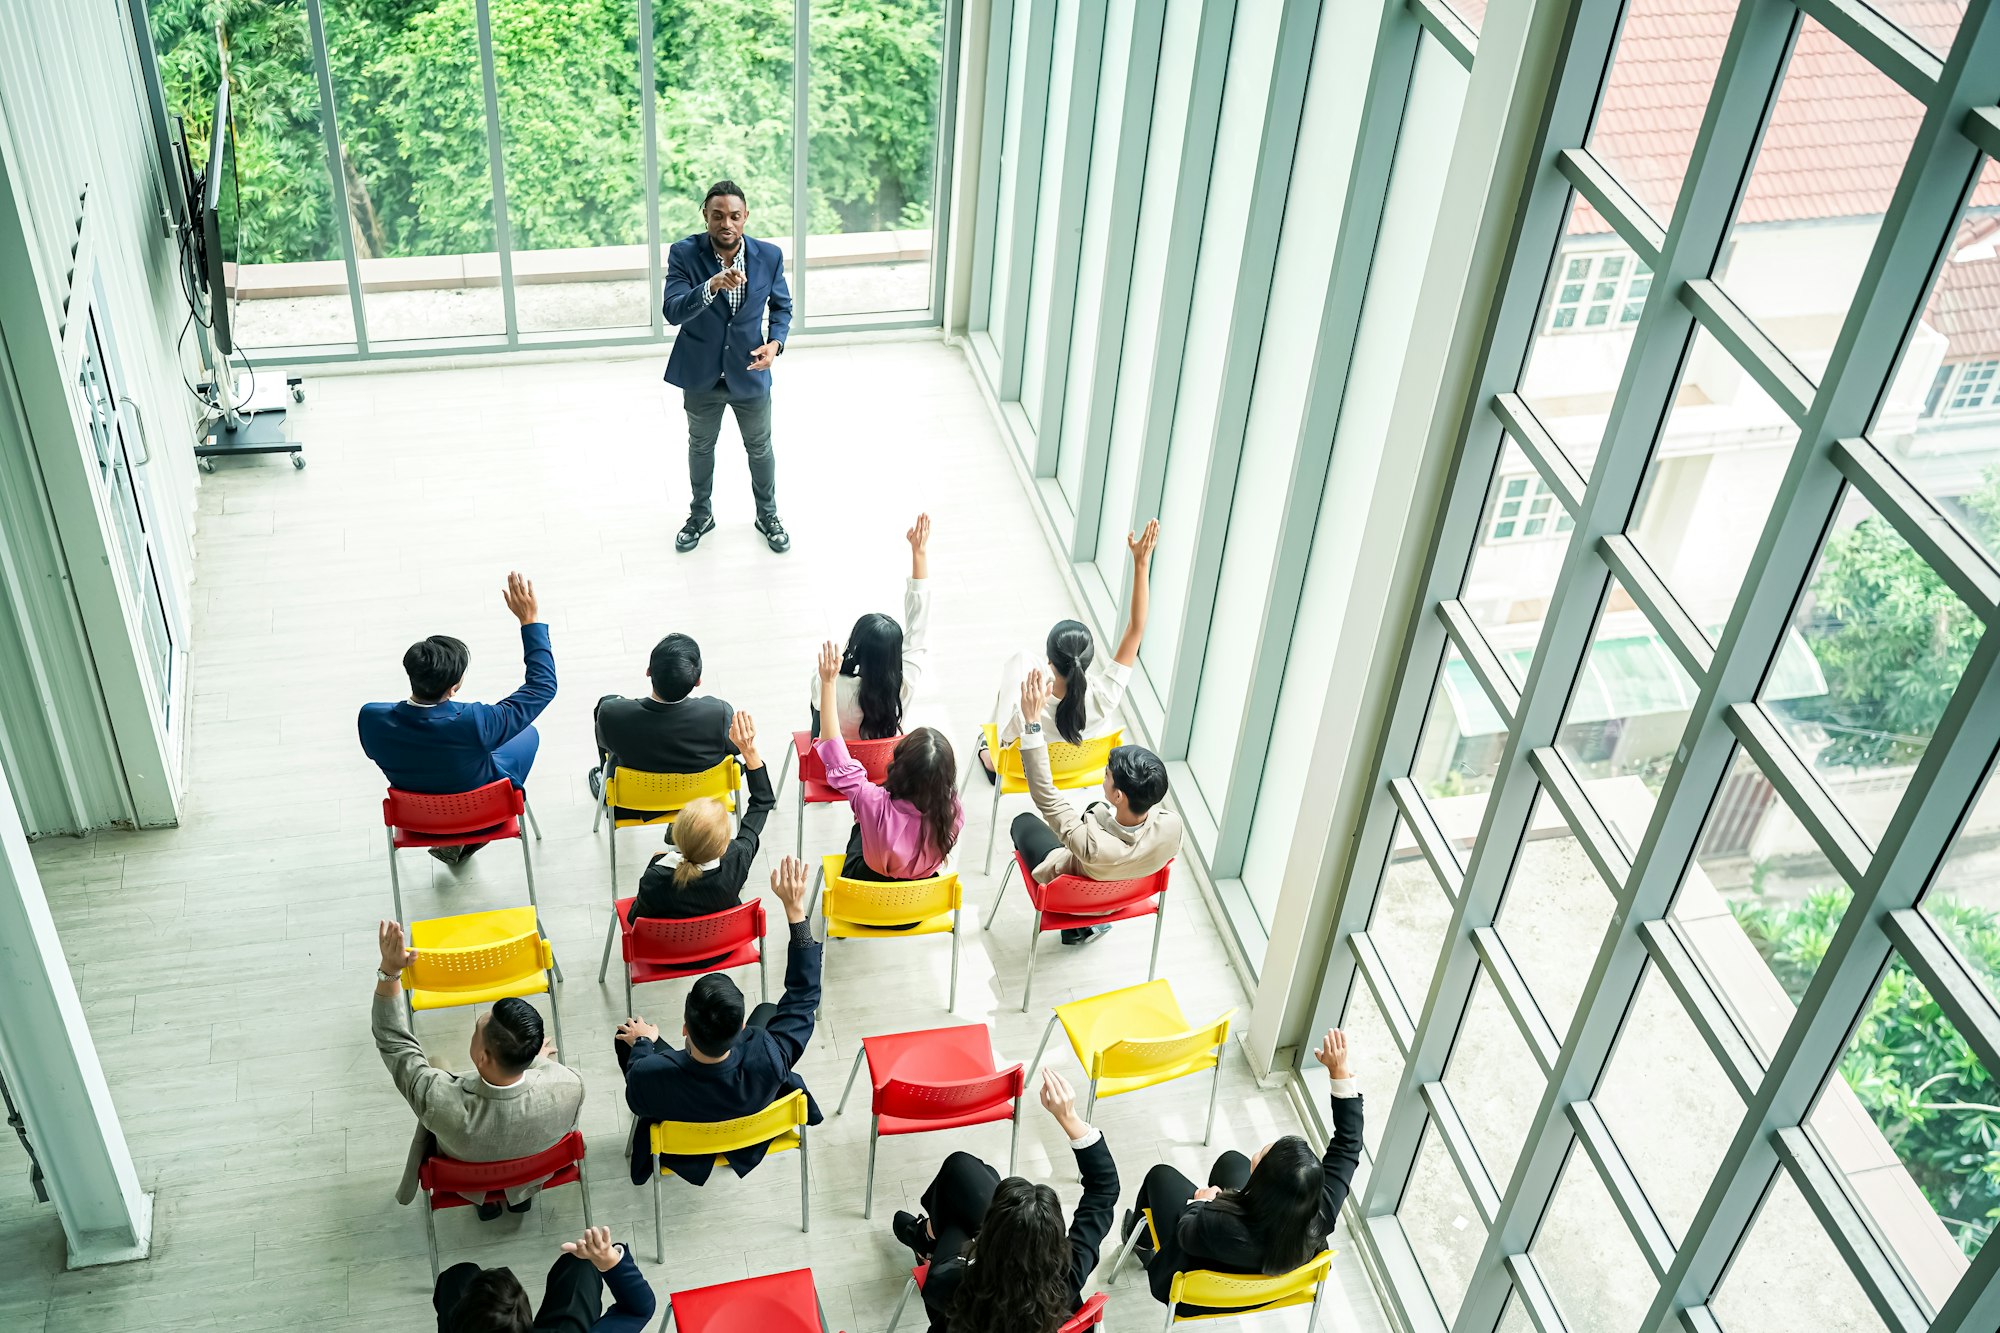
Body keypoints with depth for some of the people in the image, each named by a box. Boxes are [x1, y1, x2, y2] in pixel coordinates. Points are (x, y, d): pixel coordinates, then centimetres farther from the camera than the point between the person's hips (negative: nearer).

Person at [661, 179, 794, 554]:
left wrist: (775, 342, -16)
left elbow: (782, 305, 3)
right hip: (700, 374, 0)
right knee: (700, 447, 21)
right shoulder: (684, 253, -19)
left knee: (760, 449, 18)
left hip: (750, 374, 1)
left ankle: (768, 515, 42)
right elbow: (672, 311, -30)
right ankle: (700, 515, 43)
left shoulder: (769, 255, -14)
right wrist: (711, 286, -46)